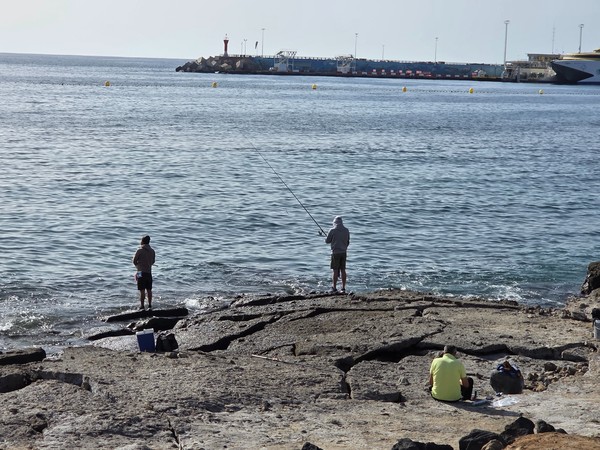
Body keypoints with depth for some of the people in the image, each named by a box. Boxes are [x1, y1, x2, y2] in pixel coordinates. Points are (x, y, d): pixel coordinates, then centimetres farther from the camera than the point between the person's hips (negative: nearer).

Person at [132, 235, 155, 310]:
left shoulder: (140, 250, -12)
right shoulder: (152, 251, 5)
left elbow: (134, 261, -3)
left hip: (141, 272, -5)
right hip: (149, 272, 5)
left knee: (142, 290, -3)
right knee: (149, 290, 11)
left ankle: (142, 306, -3)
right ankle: (150, 305, 15)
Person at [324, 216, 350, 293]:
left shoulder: (332, 230, -11)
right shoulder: (346, 230, 4)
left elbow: (327, 241, -3)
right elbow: (348, 242, 11)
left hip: (335, 252, -4)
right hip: (343, 252, 4)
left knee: (335, 270, 0)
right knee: (343, 270, 7)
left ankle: (334, 288, 2)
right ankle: (343, 288, 8)